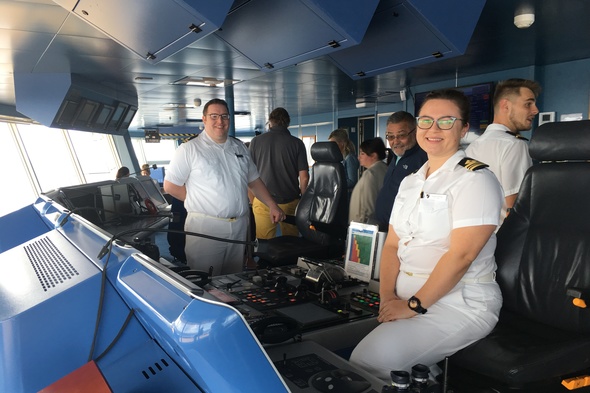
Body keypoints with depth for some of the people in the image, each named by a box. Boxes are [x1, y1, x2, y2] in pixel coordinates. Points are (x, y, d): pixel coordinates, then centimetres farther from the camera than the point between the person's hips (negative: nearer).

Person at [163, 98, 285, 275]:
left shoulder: (239, 147, 14)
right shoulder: (189, 149, -4)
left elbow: (254, 180, 19)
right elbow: (170, 186, -5)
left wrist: (272, 205, 10)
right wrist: (199, 201, -5)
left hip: (239, 226, 5)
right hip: (205, 226, -5)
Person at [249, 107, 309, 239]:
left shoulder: (256, 141, 2)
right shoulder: (297, 143, -1)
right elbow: (304, 177, -3)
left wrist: (252, 201, 14)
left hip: (263, 202, 0)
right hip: (290, 202, 0)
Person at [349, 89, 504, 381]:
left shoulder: (475, 179, -9)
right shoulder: (410, 181, 13)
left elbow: (460, 255, -17)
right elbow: (392, 244, 8)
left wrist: (414, 305, -16)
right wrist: (387, 297, -6)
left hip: (459, 302, -7)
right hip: (405, 295, 7)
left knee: (369, 360, -23)